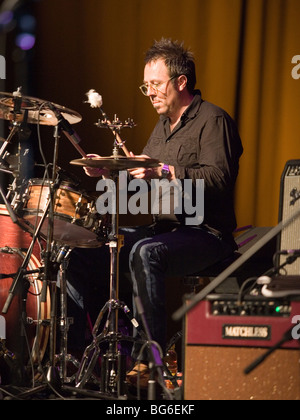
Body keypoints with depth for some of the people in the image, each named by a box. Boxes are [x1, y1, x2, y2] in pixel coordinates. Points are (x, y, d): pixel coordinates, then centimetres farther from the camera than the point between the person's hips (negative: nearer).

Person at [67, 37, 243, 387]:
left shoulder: (213, 120, -10)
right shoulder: (163, 125, 19)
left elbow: (219, 178, -25)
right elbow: (142, 177, 24)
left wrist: (164, 171, -33)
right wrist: (110, 172, 5)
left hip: (206, 232, -9)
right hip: (165, 227, 9)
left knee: (145, 253, -36)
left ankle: (151, 355, -31)